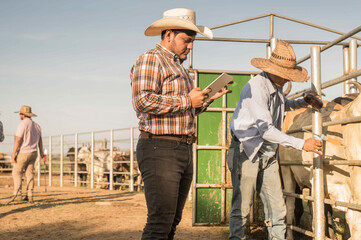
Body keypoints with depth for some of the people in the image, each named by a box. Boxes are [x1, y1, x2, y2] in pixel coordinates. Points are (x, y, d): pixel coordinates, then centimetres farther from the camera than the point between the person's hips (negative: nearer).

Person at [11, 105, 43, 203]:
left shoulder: (23, 124, -14)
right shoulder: (36, 125, 9)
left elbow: (18, 140, -18)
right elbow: (40, 140, 19)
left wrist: (13, 154, -15)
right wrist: (41, 152, 31)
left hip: (23, 153, -6)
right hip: (33, 153, 6)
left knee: (17, 172, 6)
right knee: (30, 174, 7)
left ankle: (17, 191, -4)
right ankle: (29, 196, 5)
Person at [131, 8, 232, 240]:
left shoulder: (179, 67, 24)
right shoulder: (150, 60, -6)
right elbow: (143, 101, -21)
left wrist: (210, 97, 13)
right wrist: (187, 100, -15)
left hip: (184, 150, 9)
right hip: (160, 149, -9)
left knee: (173, 220, 10)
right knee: (160, 221, -12)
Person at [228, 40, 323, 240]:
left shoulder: (276, 87, 9)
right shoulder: (256, 87, -18)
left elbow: (284, 105, 35)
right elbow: (266, 130, -24)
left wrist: (303, 102, 14)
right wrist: (301, 144, -22)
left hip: (267, 155, 8)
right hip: (246, 152, -8)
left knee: (277, 208, 4)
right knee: (242, 208, -4)